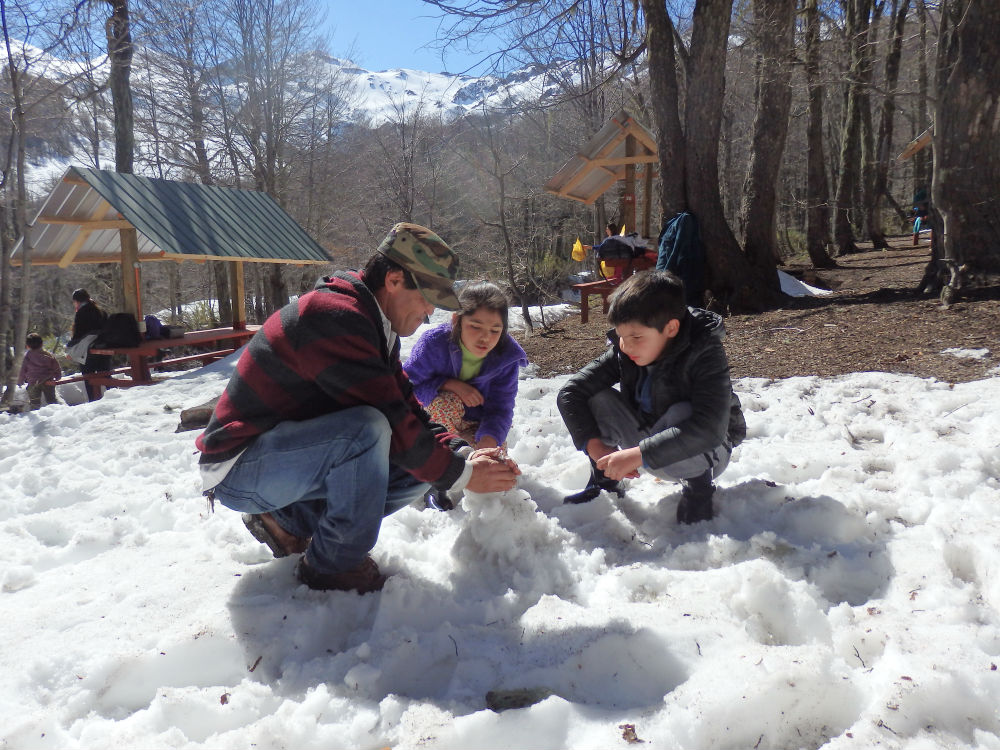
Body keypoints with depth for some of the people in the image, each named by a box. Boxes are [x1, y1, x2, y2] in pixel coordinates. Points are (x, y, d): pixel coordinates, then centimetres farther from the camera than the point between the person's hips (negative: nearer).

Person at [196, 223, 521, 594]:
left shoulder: (377, 327, 7)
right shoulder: (333, 316, -25)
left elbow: (409, 409, 7)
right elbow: (388, 418, -28)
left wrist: (463, 454, -9)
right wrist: (461, 474, -19)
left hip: (286, 451, 10)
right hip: (237, 468, -9)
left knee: (419, 471, -1)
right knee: (367, 429, -33)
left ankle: (288, 520, 8)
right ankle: (335, 564, -13)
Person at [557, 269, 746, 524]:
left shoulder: (705, 353, -28)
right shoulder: (622, 352, -14)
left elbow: (710, 428, -40)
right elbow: (570, 392, -14)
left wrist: (638, 455, -44)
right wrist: (595, 445, -27)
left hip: (706, 451, -4)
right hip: (651, 449, 4)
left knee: (680, 415, -37)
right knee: (598, 399, -18)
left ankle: (698, 490, -11)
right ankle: (605, 483, -1)